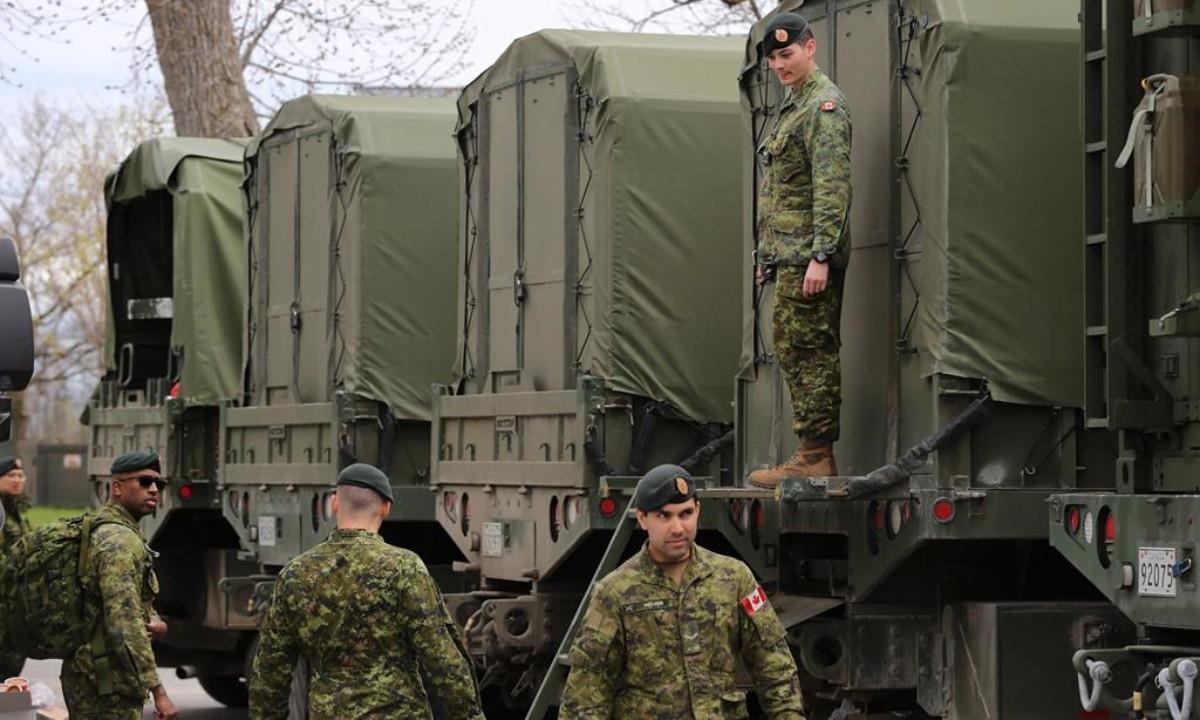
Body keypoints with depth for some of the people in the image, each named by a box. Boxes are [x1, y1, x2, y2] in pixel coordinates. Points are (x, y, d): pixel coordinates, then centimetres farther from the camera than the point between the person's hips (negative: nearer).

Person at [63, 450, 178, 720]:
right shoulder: (119, 541, -16)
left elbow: (135, 607, 23)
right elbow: (124, 625, -25)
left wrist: (156, 624, -1)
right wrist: (158, 691, -28)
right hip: (106, 687, -11)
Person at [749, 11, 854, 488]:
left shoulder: (823, 106, -10)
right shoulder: (792, 104, 21)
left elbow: (833, 186, -18)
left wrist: (820, 256, -24)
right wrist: (767, 254, 24)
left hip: (809, 255, -10)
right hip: (790, 254, 10)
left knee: (804, 350, -10)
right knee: (799, 351, 10)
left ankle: (814, 456, -9)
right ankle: (816, 453, 12)